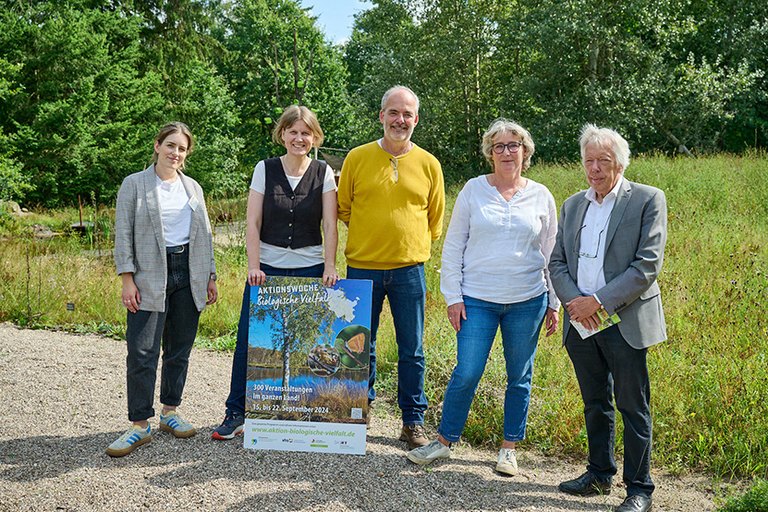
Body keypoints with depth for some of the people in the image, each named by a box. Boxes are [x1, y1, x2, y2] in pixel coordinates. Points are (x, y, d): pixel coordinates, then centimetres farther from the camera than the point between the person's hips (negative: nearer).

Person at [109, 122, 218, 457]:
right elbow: (123, 235, -3)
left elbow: (204, 235, 16)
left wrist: (210, 276, 12)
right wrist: (127, 280, -10)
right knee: (142, 352, -8)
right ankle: (140, 425, 0)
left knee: (180, 350, 9)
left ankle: (170, 411, 22)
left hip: (189, 275, 4)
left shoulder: (192, 187, 13)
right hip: (150, 278, -4)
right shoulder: (134, 184, 1)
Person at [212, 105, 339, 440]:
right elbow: (253, 223, -1)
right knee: (248, 341, 1)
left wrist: (329, 267, -12)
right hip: (267, 268, 1)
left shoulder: (324, 173, 2)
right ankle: (236, 412, 13)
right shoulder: (265, 169, 2)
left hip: (310, 269, 0)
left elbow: (330, 226, -3)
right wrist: (253, 265, -10)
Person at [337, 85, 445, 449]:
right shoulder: (357, 158, 2)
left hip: (409, 269, 0)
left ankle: (413, 421, 19)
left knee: (411, 350, 6)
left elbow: (436, 217, 14)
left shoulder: (428, 164, 4)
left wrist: (416, 244, 8)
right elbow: (343, 208, 11)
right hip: (362, 267, 0)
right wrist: (369, 233, 5)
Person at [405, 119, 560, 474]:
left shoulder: (541, 196, 5)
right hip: (477, 299, -1)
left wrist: (554, 303, 8)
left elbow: (551, 253, 11)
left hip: (527, 300, 2)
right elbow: (453, 245, 3)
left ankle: (509, 448, 24)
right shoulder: (474, 190, 1)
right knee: (466, 373, -3)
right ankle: (444, 441, 16)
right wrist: (453, 296, -3)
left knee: (520, 377, 9)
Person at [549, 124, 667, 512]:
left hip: (625, 321, -5)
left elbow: (648, 264, -13)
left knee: (633, 407, 3)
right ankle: (599, 475, 31)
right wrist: (573, 301, -9)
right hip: (580, 322, 5)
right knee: (595, 404, 17)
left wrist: (599, 300, -18)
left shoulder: (647, 200, -5)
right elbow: (557, 262, 10)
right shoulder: (573, 205, 12)